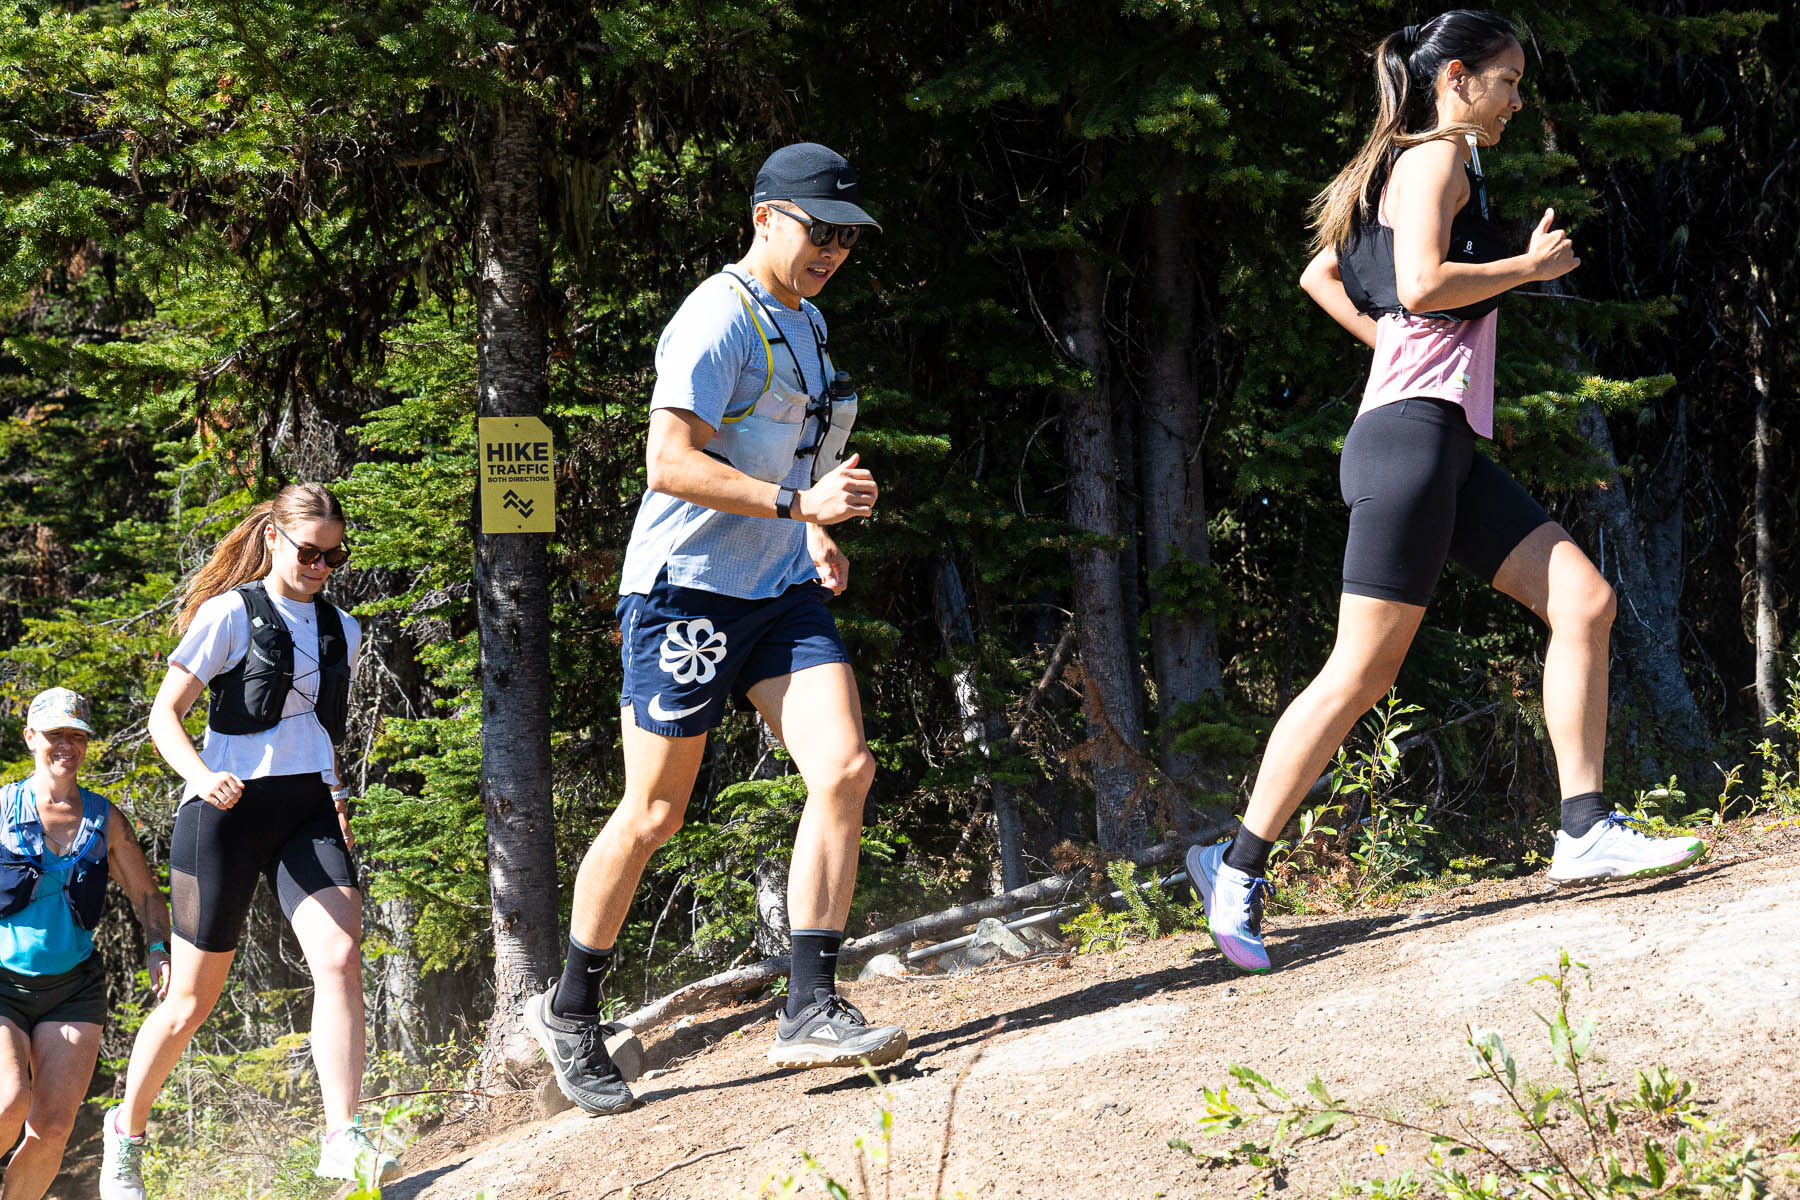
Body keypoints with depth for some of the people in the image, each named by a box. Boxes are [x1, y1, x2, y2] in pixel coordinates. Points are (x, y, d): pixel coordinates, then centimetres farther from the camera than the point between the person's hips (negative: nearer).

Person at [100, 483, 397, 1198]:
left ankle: (343, 1141, -26)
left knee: (341, 958, -21)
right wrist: (201, 777, -25)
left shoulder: (340, 630, 15)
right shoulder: (231, 614, -4)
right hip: (228, 809, -4)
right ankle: (127, 1126, 27)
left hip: (309, 814, 4)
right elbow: (164, 716, -8)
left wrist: (336, 792, 14)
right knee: (192, 1000, 3)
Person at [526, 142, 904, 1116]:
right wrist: (797, 504, -27)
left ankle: (810, 1010, -11)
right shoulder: (718, 320, -13)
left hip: (782, 588, 8)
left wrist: (814, 534, 13)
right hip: (689, 588, -8)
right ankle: (570, 1011, 18)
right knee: (653, 815, 0)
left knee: (844, 769, -12)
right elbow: (672, 461, -22)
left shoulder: (804, 324, 16)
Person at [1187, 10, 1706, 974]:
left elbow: (1319, 275, 30)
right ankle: (1237, 867, -4)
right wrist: (1533, 263, -9)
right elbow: (1422, 283, -21)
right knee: (1362, 673, -9)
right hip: (1413, 432, -10)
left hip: (1448, 444, 10)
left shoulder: (1411, 169, 22)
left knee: (1584, 600, 0)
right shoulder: (1439, 157, -6)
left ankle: (1584, 831, -3)